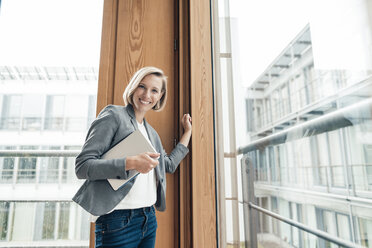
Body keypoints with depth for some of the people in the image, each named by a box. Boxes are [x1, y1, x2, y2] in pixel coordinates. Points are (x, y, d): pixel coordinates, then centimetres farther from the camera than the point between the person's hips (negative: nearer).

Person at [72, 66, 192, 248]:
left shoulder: (151, 132, 14)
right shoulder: (113, 115, -7)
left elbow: (170, 165, 23)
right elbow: (82, 166, -14)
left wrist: (188, 131, 25)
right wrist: (131, 163, -25)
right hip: (119, 222, -7)